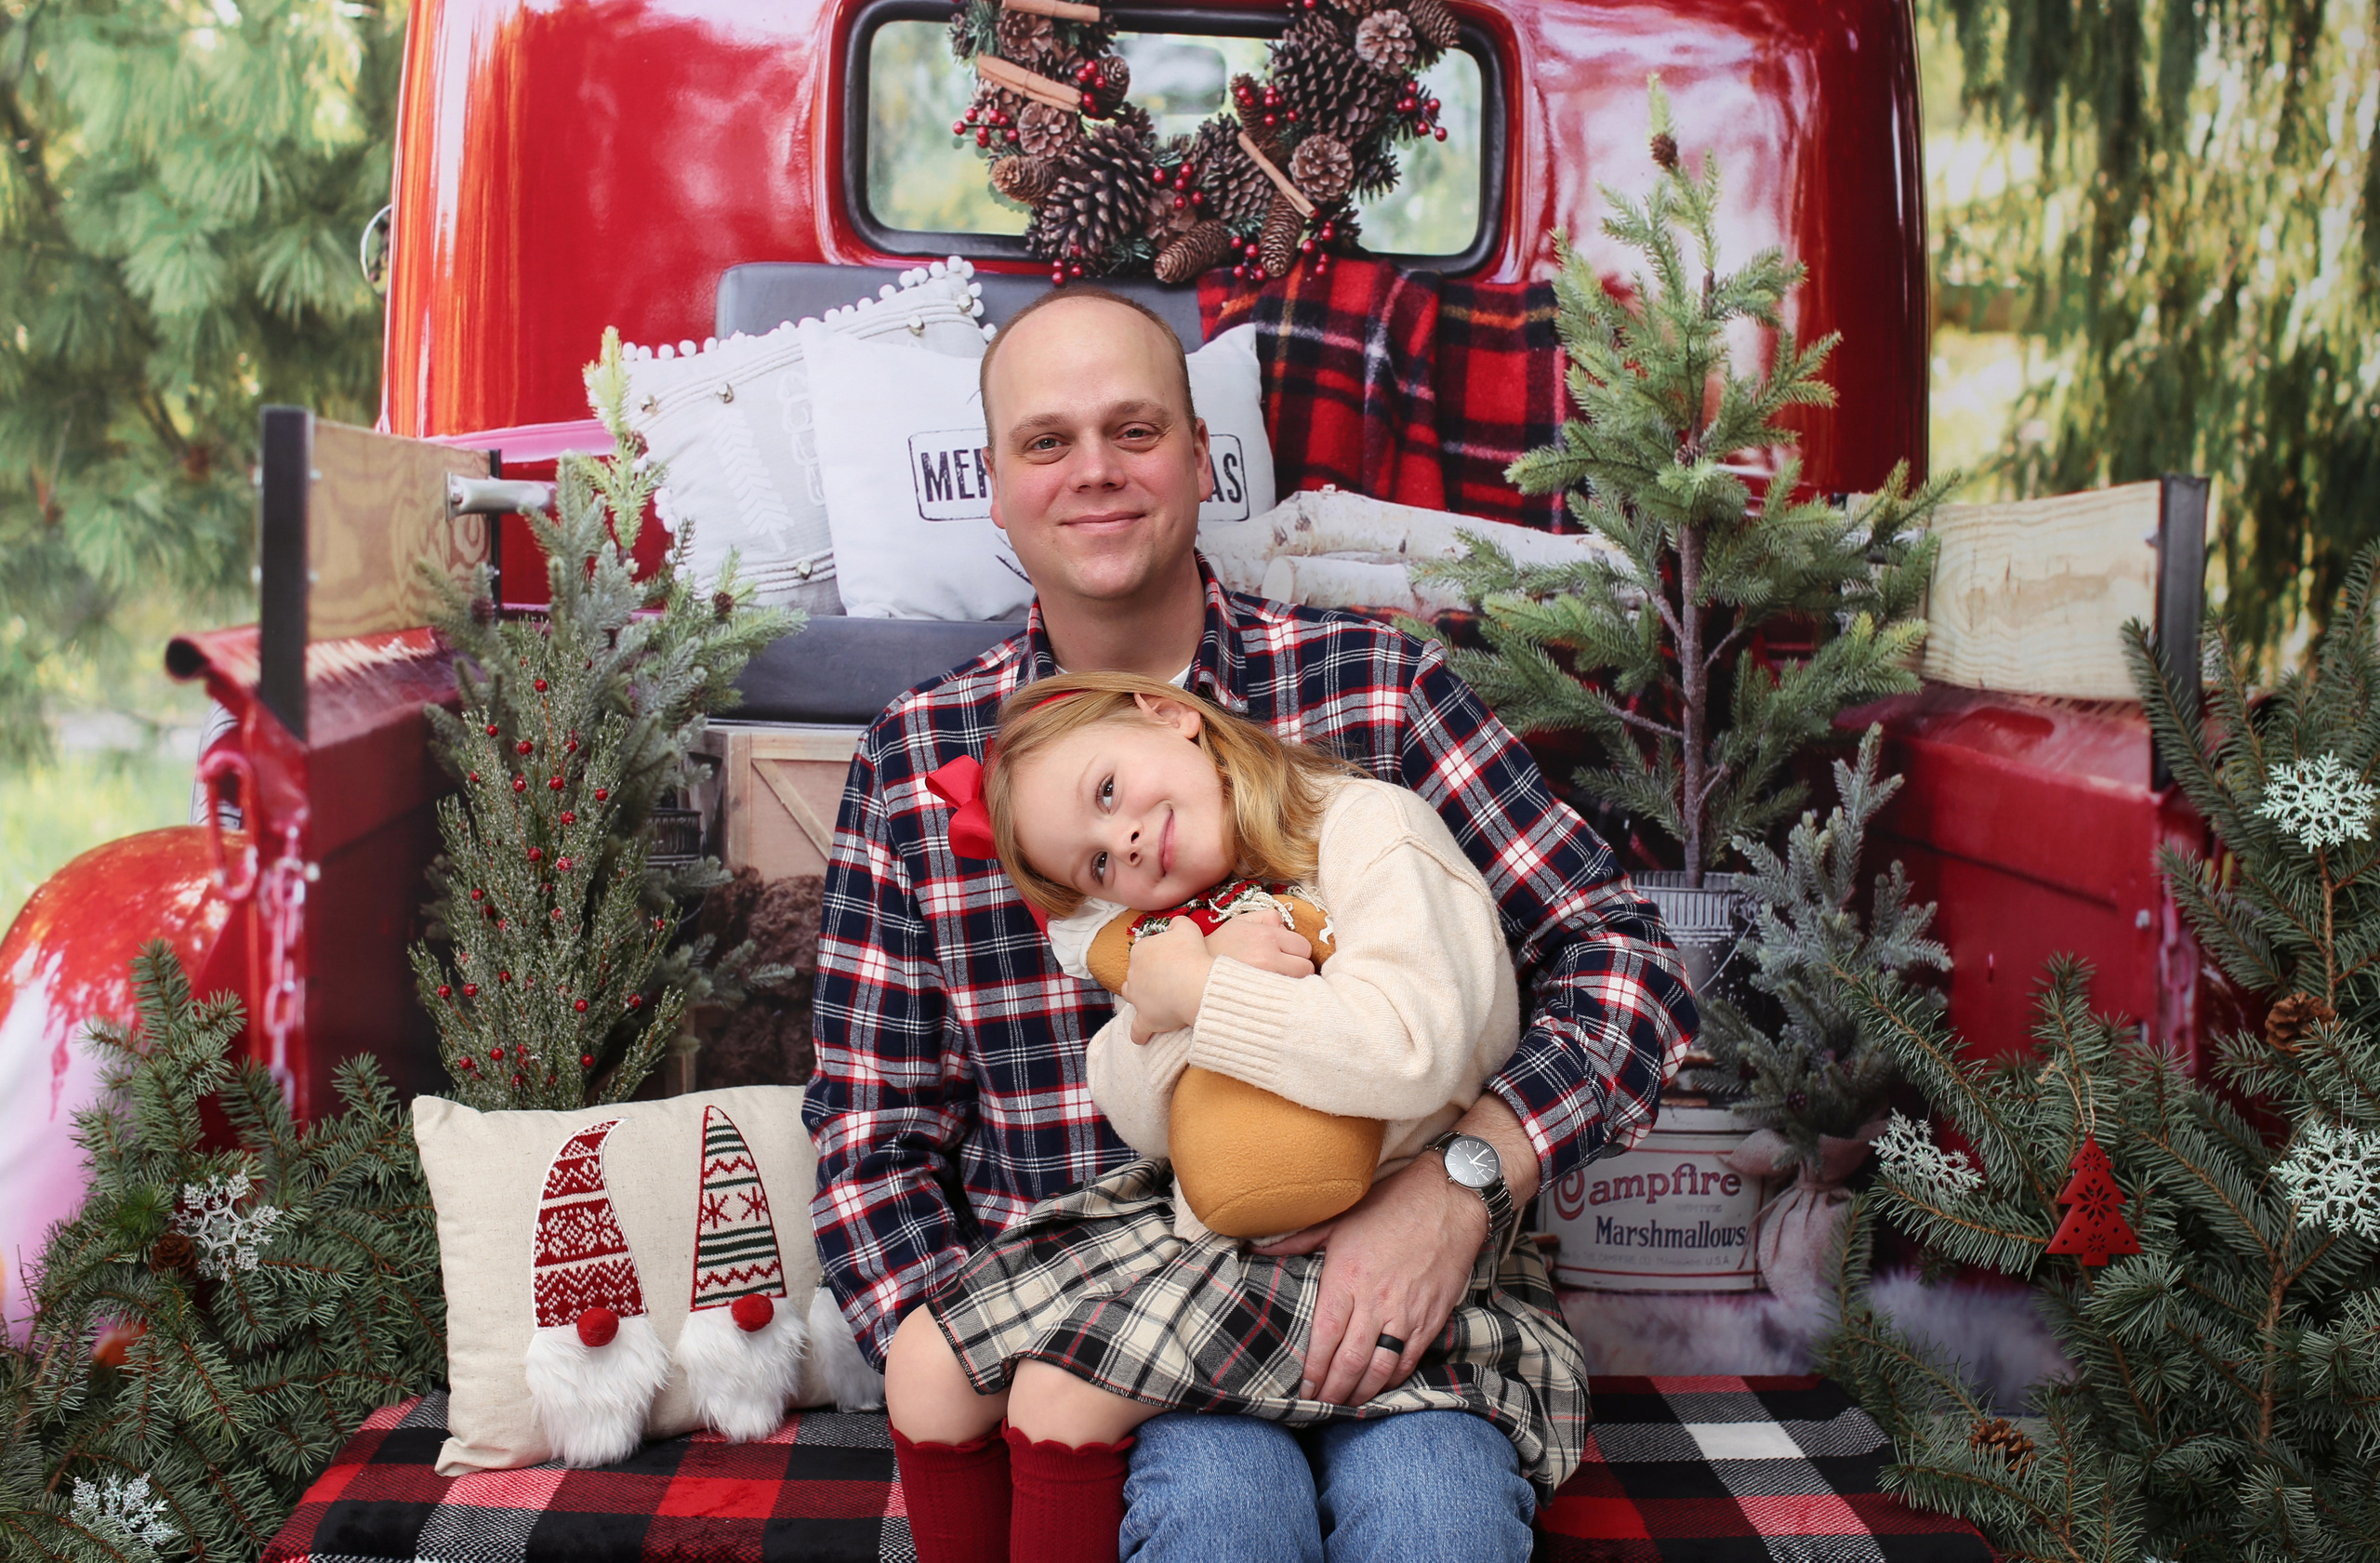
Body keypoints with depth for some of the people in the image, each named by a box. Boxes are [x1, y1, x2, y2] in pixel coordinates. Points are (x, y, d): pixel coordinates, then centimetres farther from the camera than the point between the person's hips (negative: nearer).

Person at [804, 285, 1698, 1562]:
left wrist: (1465, 1175, -20)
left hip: (1369, 1278, 1)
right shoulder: (914, 762, 4)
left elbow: (1620, 957, -2)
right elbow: (872, 1137, 6)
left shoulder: (1375, 685, 1)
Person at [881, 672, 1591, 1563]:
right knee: (926, 1364, -1)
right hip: (1201, 1220, 8)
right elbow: (1144, 1122, 5)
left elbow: (1412, 1056, -29)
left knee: (1064, 1389, -21)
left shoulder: (1371, 829, -13)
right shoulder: (1180, 911, 10)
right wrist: (1155, 1015, -17)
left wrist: (1194, 989, -20)